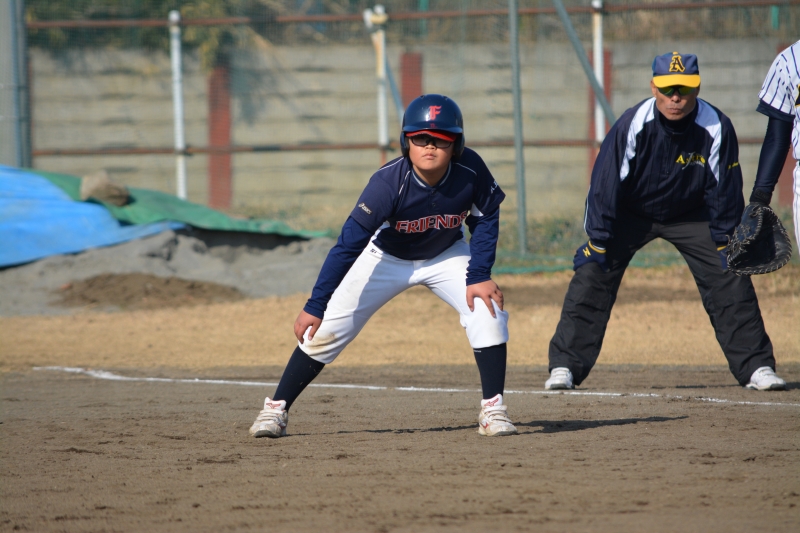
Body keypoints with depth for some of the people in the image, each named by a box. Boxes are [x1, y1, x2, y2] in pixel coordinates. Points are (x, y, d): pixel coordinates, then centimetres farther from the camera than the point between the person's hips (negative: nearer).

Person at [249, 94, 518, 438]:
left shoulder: (471, 173, -29)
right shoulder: (388, 183, -35)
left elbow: (485, 219, -10)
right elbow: (348, 245, -34)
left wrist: (479, 277, -21)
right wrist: (314, 306, -36)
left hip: (446, 256, 2)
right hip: (388, 258, -2)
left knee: (488, 312, -19)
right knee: (325, 329, -8)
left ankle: (493, 410, -6)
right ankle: (276, 409, 5)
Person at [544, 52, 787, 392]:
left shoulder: (716, 128, -24)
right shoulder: (633, 126, -29)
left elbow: (725, 195, -12)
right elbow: (605, 185, -22)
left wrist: (726, 246, -10)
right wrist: (597, 242, -23)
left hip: (691, 216, 1)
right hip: (630, 215, -1)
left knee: (731, 281, -7)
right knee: (590, 278, -14)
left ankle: (756, 367, 4)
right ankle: (564, 367, -8)